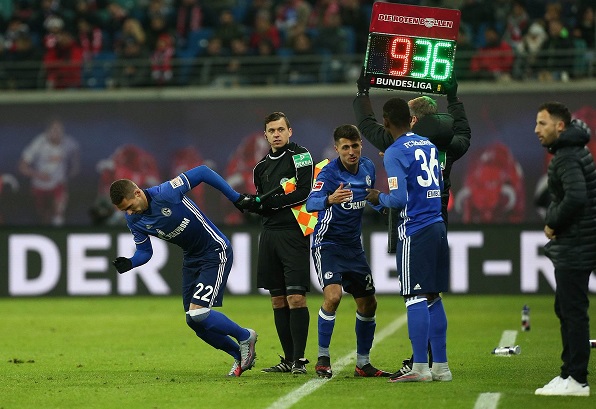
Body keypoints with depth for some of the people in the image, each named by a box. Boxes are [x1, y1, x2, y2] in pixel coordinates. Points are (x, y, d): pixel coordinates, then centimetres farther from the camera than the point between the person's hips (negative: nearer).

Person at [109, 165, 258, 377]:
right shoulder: (134, 220, -7)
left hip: (216, 253, -8)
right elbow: (145, 251, 4)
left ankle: (245, 336, 7)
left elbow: (202, 172, -19)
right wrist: (129, 263, -19)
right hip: (191, 258, 8)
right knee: (193, 321, 4)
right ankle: (240, 355, 22)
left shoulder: (167, 193, -28)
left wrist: (237, 198, -15)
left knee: (198, 313, -17)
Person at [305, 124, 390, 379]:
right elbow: (311, 203, -37)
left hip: (354, 245, 7)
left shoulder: (368, 167, 1)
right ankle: (323, 358, -13)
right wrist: (329, 200, -55)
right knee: (333, 295, -25)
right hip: (327, 243, -7)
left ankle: (363, 363, 20)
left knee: (368, 304, 8)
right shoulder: (329, 173, -19)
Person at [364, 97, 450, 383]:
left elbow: (399, 199, -18)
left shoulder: (395, 153, -11)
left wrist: (379, 198, 1)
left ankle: (420, 367, -6)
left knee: (415, 298, -5)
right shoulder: (429, 146, 13)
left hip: (414, 229, -8)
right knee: (432, 297, 12)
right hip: (437, 225, 8)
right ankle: (441, 366, 13)